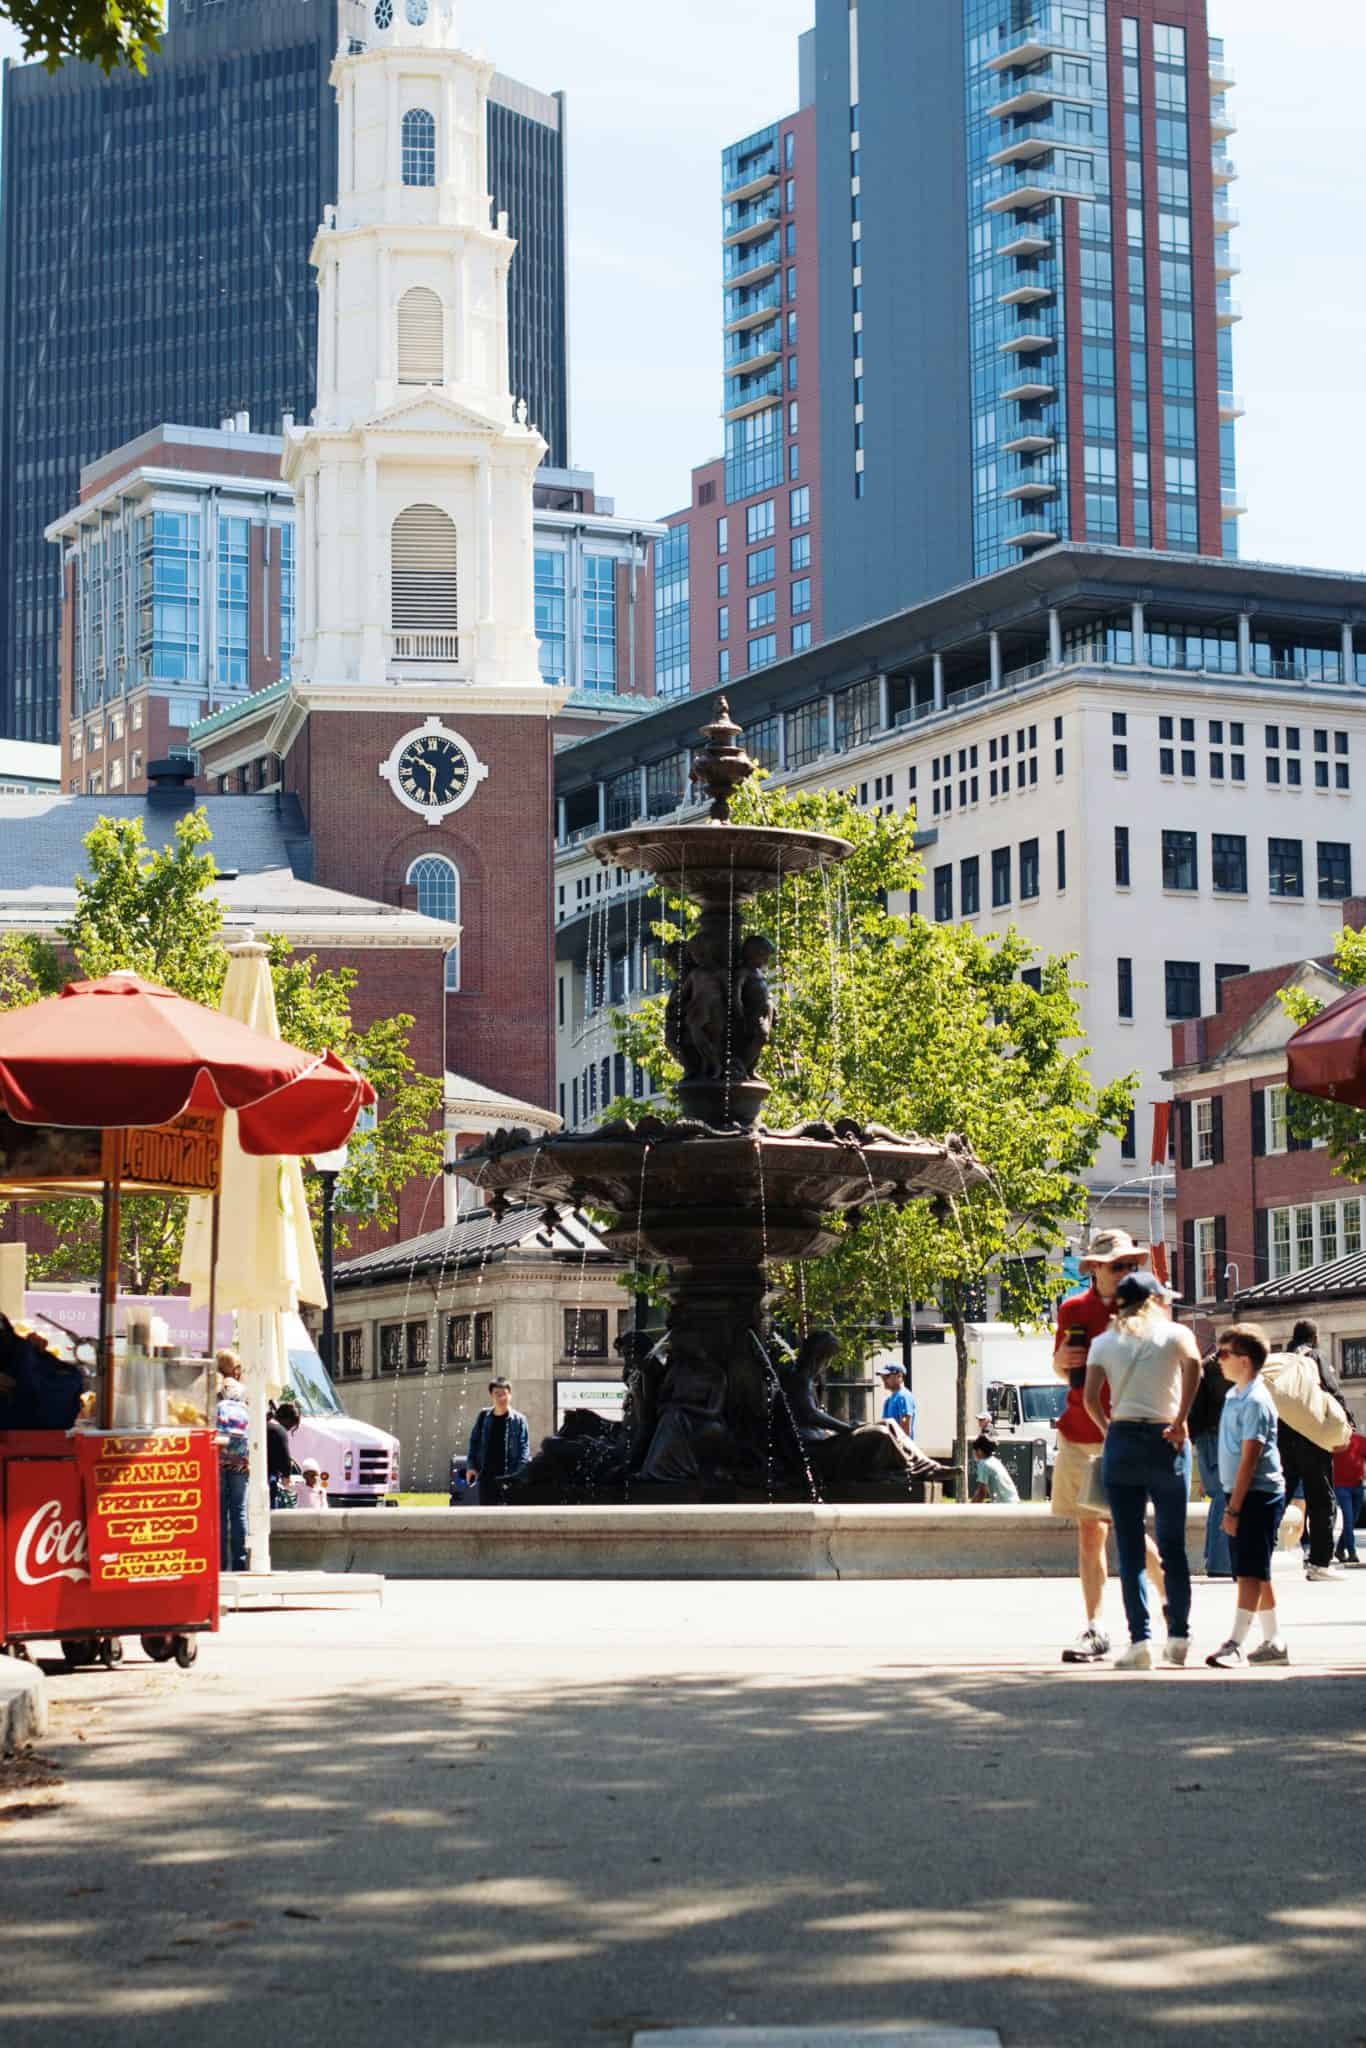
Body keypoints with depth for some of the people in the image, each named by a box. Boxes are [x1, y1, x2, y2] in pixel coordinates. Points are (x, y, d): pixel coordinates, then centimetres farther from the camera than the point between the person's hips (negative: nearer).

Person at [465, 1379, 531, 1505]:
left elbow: (524, 1447, -5)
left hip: (509, 1478, -3)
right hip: (486, 1476, 3)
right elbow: (474, 1442, 14)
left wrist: (521, 1473, -17)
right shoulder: (483, 1417, 9)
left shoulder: (518, 1420, -1)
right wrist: (471, 1466, 3)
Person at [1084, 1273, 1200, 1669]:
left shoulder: (1104, 1342, 10)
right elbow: (1193, 1363, -17)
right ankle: (1179, 1637, 10)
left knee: (1130, 1549, 0)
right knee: (1173, 1546, 9)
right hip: (1166, 1443, -1)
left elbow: (1090, 1398, -1)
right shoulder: (1174, 1334, 5)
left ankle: (1140, 1639, -9)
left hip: (1121, 1441, 1)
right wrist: (1181, 1421, -12)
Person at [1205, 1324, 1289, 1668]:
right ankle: (1272, 1643, 21)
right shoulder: (1234, 1395, 13)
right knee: (1256, 1573, 13)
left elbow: (1249, 1459, -19)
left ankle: (1235, 1644, -17)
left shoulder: (1255, 1401, -16)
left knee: (1250, 1571, -12)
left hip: (1258, 1494, -10)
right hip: (1241, 1494, 10)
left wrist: (1234, 1508, -20)